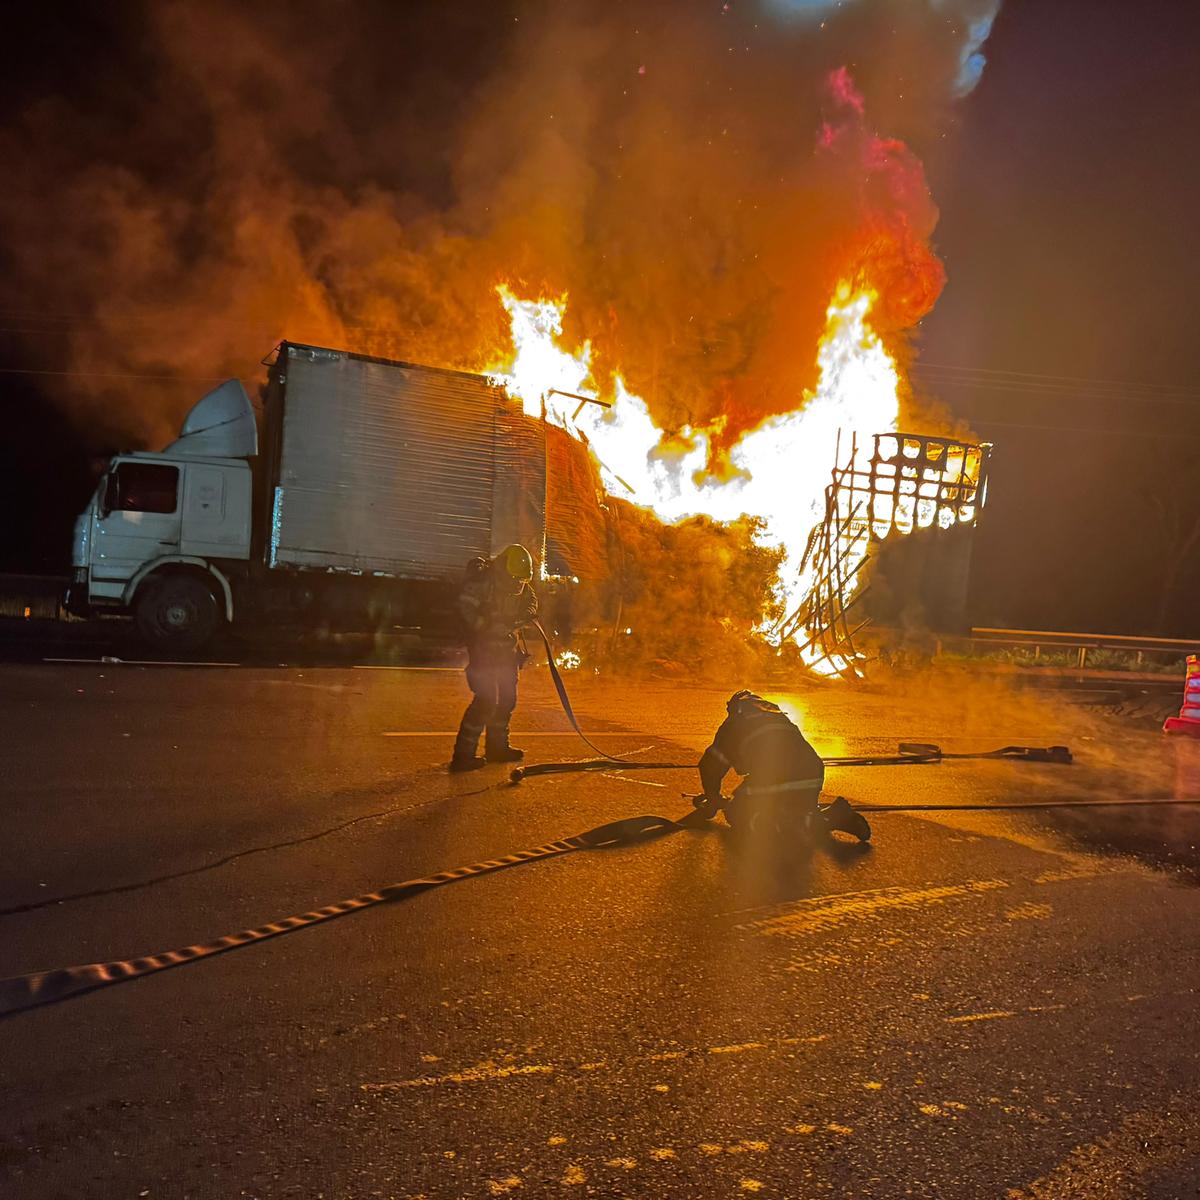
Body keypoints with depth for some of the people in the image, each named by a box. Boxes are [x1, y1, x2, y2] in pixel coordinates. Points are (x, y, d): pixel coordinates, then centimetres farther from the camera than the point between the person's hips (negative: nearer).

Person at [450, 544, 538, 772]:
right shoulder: (481, 581, -19)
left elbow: (530, 599, 21)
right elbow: (465, 610, -27)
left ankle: (497, 747, 28)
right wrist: (493, 626, -28)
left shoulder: (520, 584, 5)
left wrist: (528, 612, -2)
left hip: (507, 649, 8)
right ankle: (463, 755, -11)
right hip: (483, 649, -8)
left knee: (507, 699, 13)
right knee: (486, 700, -15)